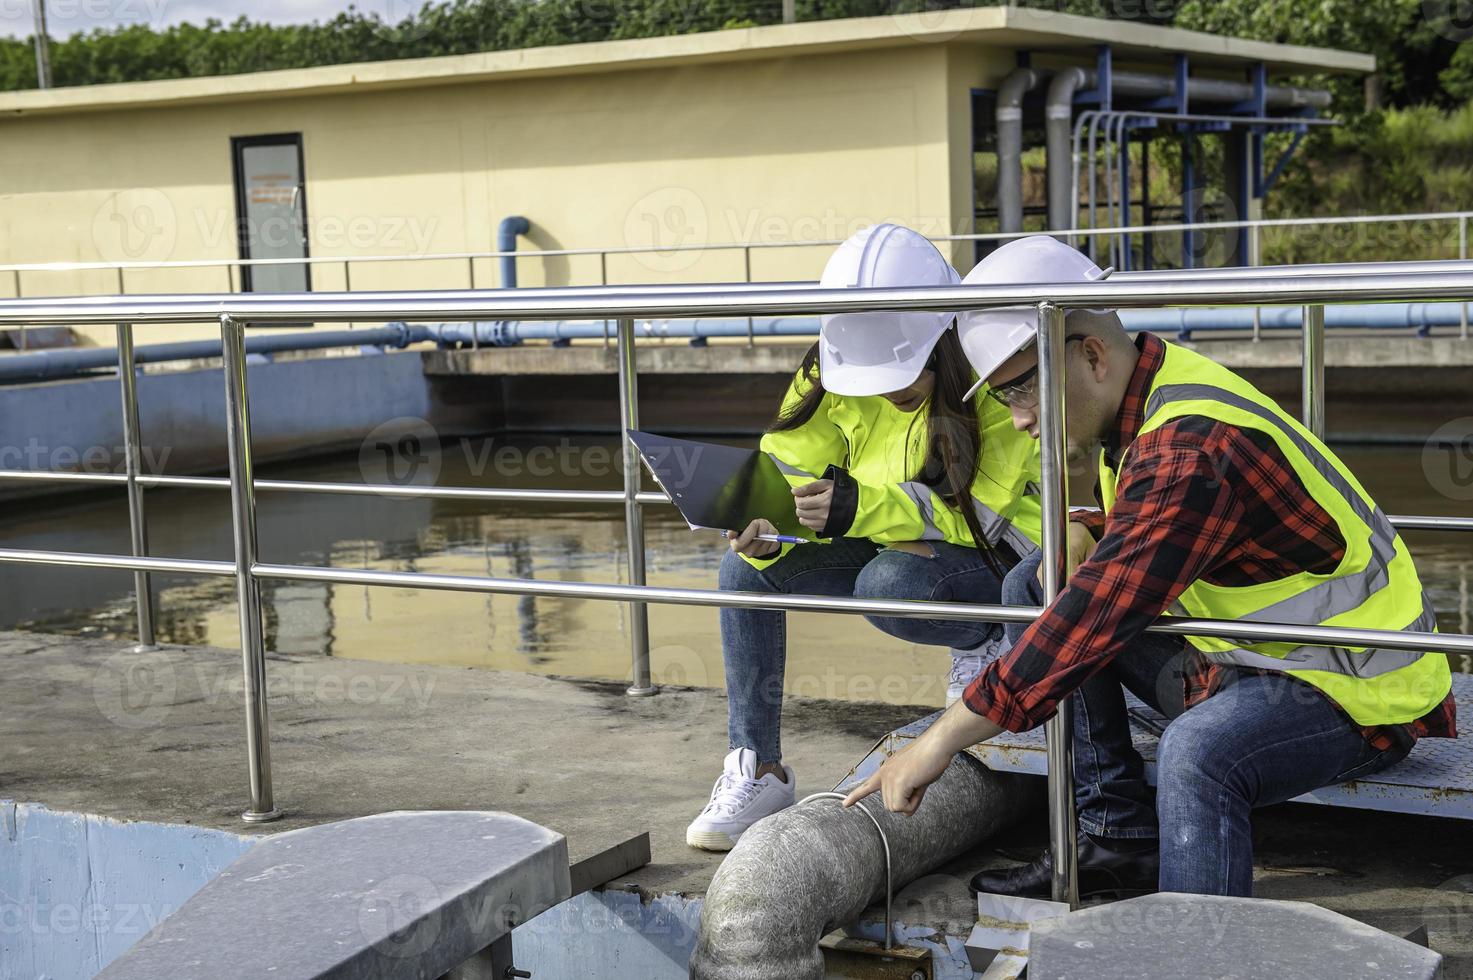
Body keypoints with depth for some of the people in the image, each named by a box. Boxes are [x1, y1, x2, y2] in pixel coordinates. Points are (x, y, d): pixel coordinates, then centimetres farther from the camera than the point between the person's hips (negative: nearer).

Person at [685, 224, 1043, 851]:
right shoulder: (836, 376, -10)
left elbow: (972, 511, -31)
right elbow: (786, 468, -10)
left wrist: (863, 508, -46)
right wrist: (764, 529, -34)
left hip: (995, 551, -6)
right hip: (894, 547, 6)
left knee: (887, 586, -37)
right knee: (745, 571, -12)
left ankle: (984, 642, -2)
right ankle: (758, 771, -6)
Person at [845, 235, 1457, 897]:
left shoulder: (1191, 452, -29)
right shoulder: (1154, 392, 1)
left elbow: (1096, 620, -33)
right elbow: (1140, 545, 19)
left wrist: (940, 743, -29)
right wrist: (1083, 547, -5)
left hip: (1358, 694, -10)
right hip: (1241, 661, 10)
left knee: (1197, 751, -40)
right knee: (1034, 587, 6)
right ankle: (1120, 838, 4)